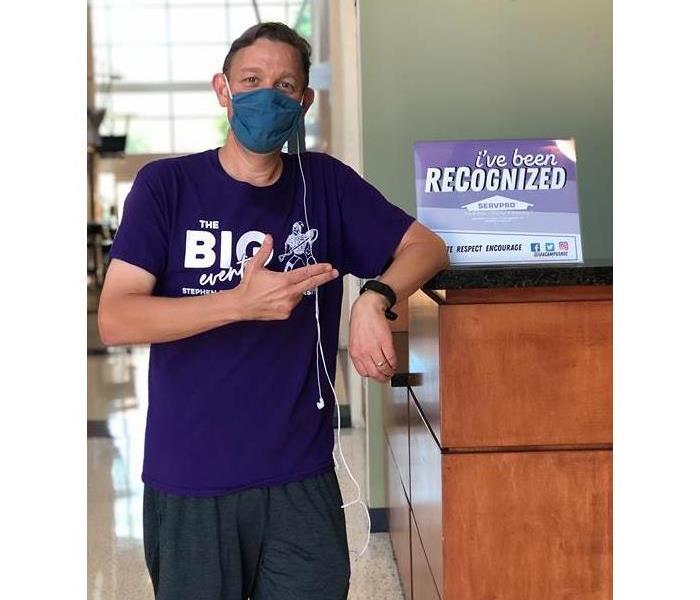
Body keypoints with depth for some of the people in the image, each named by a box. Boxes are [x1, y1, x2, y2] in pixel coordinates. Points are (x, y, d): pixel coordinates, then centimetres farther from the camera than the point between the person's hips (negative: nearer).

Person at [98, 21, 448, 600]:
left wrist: (375, 300, -16)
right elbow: (114, 321, -13)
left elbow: (427, 246, 5)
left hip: (302, 479, 2)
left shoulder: (325, 184, 3)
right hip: (189, 483, -1)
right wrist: (242, 303, -24)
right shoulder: (167, 185, -4)